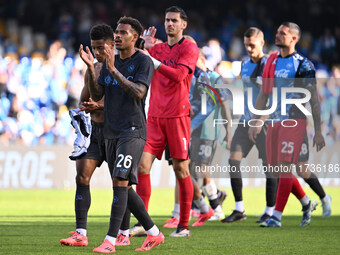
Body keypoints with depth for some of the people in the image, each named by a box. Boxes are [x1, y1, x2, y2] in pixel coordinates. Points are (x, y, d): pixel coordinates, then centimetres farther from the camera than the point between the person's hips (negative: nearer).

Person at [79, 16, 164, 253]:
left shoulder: (144, 62, -6)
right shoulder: (110, 61, 14)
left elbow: (138, 92, -20)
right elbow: (97, 95, 9)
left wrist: (113, 70, -25)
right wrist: (90, 68, -6)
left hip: (133, 131, -8)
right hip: (111, 133, 8)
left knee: (120, 182, -17)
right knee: (124, 188, 10)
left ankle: (110, 240, -20)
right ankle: (154, 233, 22)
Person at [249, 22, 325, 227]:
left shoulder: (303, 64, -5)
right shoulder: (271, 62, 13)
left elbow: (314, 100, -5)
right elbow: (263, 94, 20)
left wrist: (318, 131, -7)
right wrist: (255, 123, 15)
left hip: (294, 121, -7)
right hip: (275, 121, 7)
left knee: (285, 167, -11)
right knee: (277, 169, 7)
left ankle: (277, 216, -9)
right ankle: (307, 204, 25)